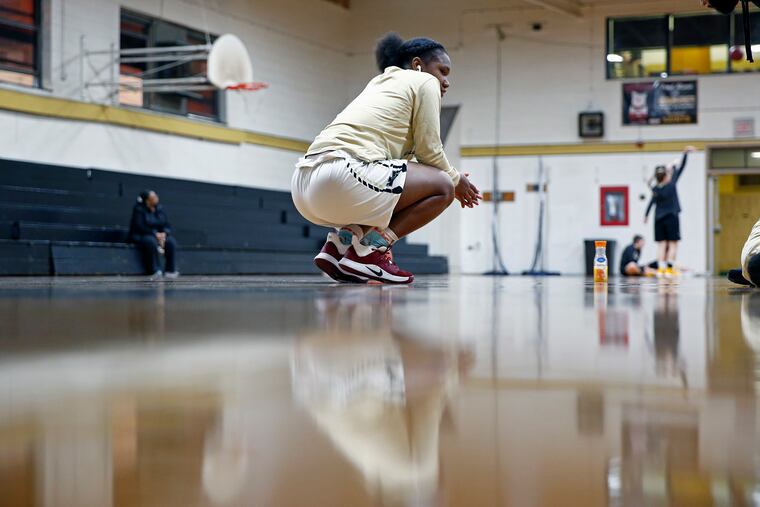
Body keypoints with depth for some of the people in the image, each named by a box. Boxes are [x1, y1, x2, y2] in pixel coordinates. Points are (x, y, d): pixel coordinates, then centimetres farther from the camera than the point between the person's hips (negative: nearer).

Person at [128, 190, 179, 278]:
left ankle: (171, 271, -22)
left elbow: (167, 226, 4)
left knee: (171, 241, -23)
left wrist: (164, 233, -18)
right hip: (140, 236, -6)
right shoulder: (139, 209, -11)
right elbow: (140, 227, -19)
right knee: (151, 241, -39)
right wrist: (155, 234, -25)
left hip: (159, 235, 6)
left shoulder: (159, 208, 6)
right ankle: (155, 271, -34)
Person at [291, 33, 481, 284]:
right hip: (343, 178, -9)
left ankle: (340, 240, 8)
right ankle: (368, 249, -9)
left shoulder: (380, 83, 33)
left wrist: (450, 176, 34)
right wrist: (455, 179, 23)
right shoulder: (423, 81, 10)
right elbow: (429, 150, 5)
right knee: (443, 186, 4)